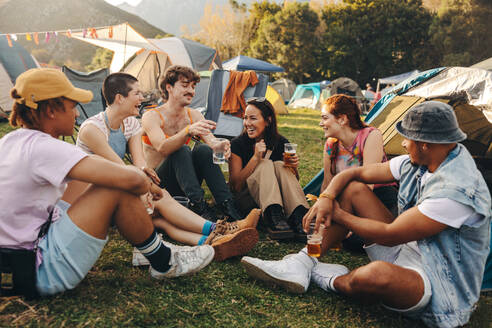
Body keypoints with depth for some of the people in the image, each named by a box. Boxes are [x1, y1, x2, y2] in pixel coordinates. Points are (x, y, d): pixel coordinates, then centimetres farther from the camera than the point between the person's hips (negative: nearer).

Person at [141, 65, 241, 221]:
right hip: (157, 184, -4)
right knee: (181, 150, -30)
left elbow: (211, 141, -10)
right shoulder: (151, 116, -12)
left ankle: (227, 206, -29)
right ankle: (198, 206, -36)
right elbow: (162, 148, -31)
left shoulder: (194, 115, 5)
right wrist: (188, 131, -48)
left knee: (203, 149, -23)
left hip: (183, 186, 4)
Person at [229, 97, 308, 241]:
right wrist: (255, 157, -28)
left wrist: (293, 167, -21)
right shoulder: (237, 144, -10)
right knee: (265, 164, -27)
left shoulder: (281, 143, -4)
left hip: (279, 197, 3)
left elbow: (294, 181, 3)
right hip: (247, 199, -2)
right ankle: (274, 218, -47)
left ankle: (299, 218, -43)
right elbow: (236, 186, -17)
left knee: (280, 165, -25)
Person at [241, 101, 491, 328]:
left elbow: (389, 235, -25)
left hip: (442, 290, -8)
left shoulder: (457, 189, -29)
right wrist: (326, 198, -15)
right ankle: (302, 264, -7)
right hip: (407, 249, 8)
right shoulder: (417, 163, -1)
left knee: (378, 273, -43)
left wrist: (339, 215, -13)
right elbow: (354, 173, 4)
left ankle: (332, 280, -5)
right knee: (354, 188, -2)